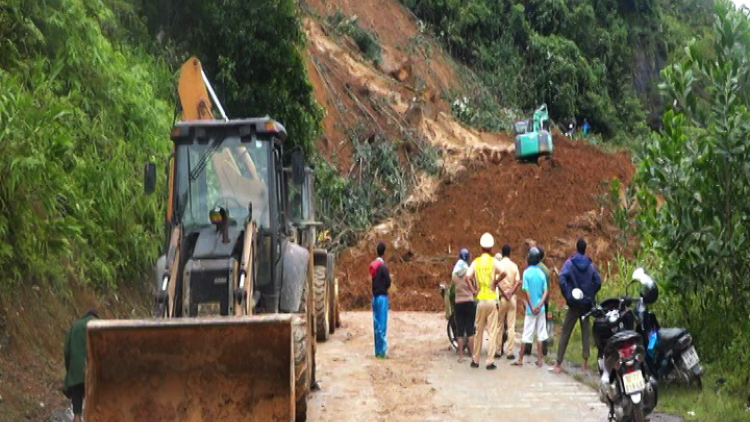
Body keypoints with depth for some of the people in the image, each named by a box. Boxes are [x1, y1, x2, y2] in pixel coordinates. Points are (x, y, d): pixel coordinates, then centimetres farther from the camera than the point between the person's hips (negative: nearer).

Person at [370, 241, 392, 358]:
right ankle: (381, 351, -6)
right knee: (382, 324, -5)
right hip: (382, 296, -7)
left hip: (374, 296, 7)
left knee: (376, 323, 8)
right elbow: (388, 283, -10)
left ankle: (377, 350, 11)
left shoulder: (373, 265, 7)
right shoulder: (383, 266, -14)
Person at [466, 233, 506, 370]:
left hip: (480, 299, 2)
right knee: (492, 331, 0)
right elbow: (503, 273, -21)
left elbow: (468, 276, -11)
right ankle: (490, 361, -3)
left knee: (479, 331, 12)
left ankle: (475, 360, 17)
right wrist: (496, 281, -5)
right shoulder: (493, 261, -4)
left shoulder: (476, 262, 2)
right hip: (492, 299, -2)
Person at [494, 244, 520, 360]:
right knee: (511, 326, 2)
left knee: (499, 325, 8)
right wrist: (511, 293, -7)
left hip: (502, 297, -2)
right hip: (512, 298, 2)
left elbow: (497, 282, -14)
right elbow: (518, 282, -6)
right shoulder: (514, 265, 3)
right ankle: (510, 352, 0)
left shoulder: (499, 264, -5)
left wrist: (504, 295, -10)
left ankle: (498, 350, 11)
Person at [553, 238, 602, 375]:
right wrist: (591, 295, 7)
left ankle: (558, 364, 0)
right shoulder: (590, 265, 2)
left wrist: (567, 296, -8)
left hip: (573, 303, -2)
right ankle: (585, 363, 1)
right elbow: (598, 282, -5)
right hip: (586, 304, 2)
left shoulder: (570, 263, -4)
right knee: (586, 332, 7)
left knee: (565, 333, 3)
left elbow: (562, 280, -17)